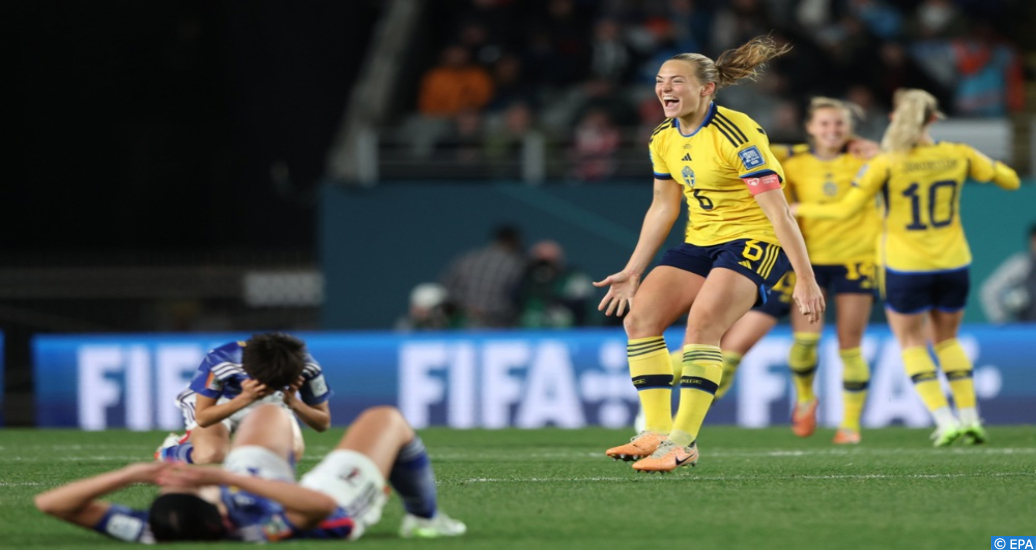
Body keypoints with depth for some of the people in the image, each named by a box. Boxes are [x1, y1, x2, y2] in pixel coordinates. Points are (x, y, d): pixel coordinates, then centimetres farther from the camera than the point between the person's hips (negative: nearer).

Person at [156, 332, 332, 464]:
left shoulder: (306, 367, -31)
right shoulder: (219, 362, -39)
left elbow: (323, 423, -20)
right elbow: (202, 418, -31)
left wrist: (293, 402, -42)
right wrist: (245, 399, -47)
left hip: (268, 404, 3)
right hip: (220, 401, -3)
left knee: (293, 451, -21)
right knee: (209, 455, -30)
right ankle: (170, 450, 7)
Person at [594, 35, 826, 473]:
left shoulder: (736, 136, -20)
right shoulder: (664, 140, 3)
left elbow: (778, 210, -21)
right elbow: (663, 208, 16)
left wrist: (805, 278, -22)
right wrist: (633, 271, 14)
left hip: (754, 240, -8)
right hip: (700, 241, 8)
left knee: (700, 325, -27)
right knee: (639, 318, -7)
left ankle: (683, 442, -26)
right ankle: (657, 433, -6)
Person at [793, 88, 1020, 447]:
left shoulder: (885, 165, -13)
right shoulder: (958, 155, -4)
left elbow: (845, 209, -14)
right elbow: (1010, 180, 7)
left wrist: (802, 209, 2)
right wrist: (991, 165, 28)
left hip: (905, 268, -3)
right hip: (953, 265, 3)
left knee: (911, 342, 11)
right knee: (947, 339, 21)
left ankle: (946, 422, -2)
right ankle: (970, 420, 15)